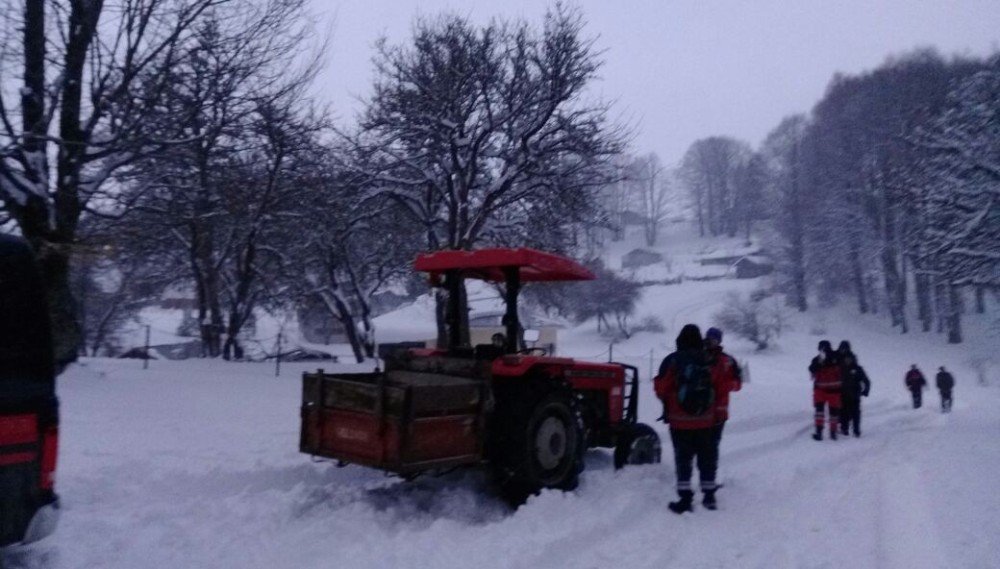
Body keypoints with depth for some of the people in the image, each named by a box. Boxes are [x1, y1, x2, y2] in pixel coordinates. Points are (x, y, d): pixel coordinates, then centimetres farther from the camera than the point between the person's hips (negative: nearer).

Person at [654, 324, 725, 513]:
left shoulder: (672, 361, -12)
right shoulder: (709, 362, -3)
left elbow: (661, 389, -9)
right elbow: (719, 388, 4)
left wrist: (667, 400, 12)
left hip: (679, 421, -2)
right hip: (705, 421, 3)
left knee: (683, 458, 4)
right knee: (707, 457, 15)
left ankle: (685, 498, 1)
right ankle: (709, 495, 23)